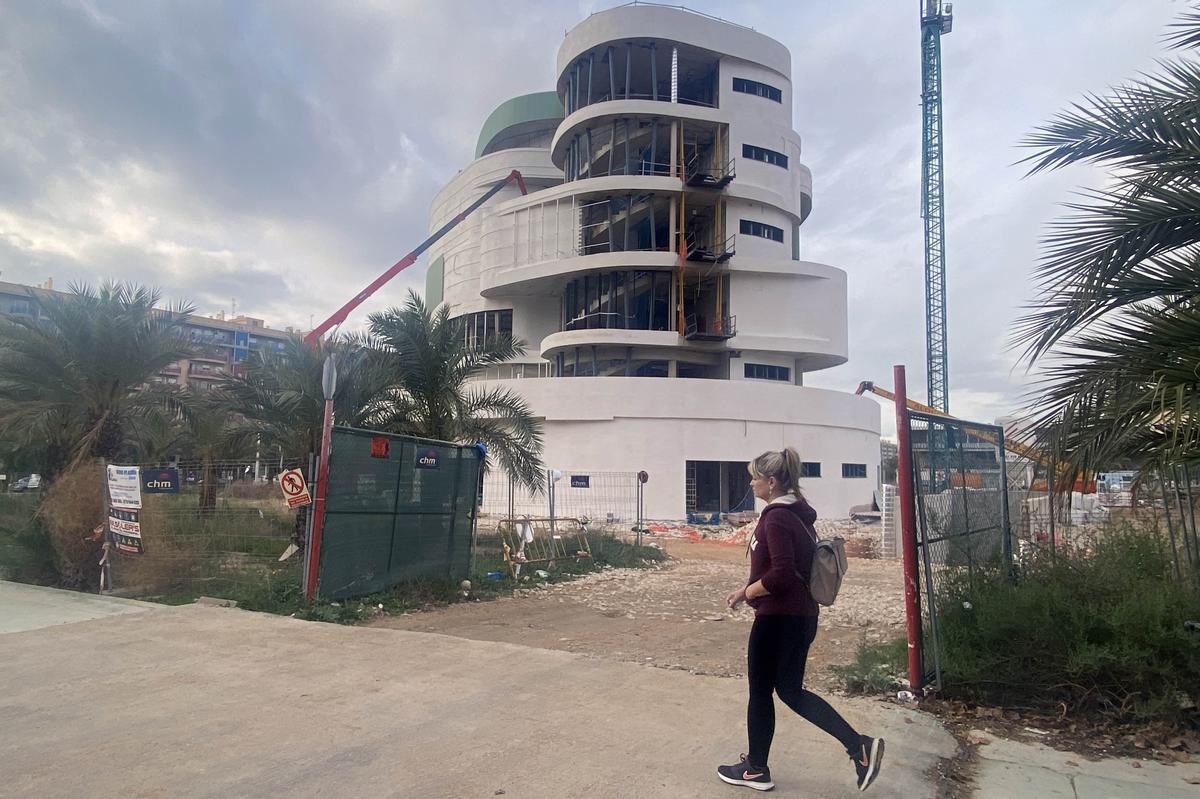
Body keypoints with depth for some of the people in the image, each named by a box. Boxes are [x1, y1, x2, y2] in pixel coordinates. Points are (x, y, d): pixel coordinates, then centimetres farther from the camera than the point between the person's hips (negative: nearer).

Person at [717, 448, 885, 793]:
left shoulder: (776, 517, -18)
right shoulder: (797, 513, 11)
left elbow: (782, 574, -25)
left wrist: (746, 592, -12)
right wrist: (751, 589, 15)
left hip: (779, 617, -9)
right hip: (801, 614, 9)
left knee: (760, 690, 7)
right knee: (790, 689, 17)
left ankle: (755, 769, 23)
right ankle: (860, 746, 13)